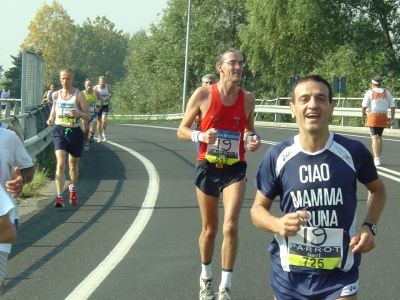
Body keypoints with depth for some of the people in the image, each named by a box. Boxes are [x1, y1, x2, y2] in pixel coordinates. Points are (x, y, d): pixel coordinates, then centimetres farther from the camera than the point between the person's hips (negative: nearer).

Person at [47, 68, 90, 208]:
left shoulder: (78, 95, -5)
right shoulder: (56, 95, 4)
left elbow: (88, 116, -5)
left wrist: (79, 114, -26)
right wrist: (50, 119, -1)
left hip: (74, 132, -1)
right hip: (59, 131, 1)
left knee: (73, 165, 16)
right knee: (60, 164, -16)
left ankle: (73, 188, 44)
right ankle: (59, 197, -21)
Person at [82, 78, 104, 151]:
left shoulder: (96, 93, -5)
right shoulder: (82, 93, -9)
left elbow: (101, 100, 13)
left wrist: (99, 108, 4)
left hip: (93, 114, 0)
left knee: (92, 131, -12)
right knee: (85, 131, 4)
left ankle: (91, 135, 25)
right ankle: (86, 145, 21)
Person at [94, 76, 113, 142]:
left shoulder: (108, 87, -3)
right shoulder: (96, 88, -7)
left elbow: (112, 93, 14)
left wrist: (109, 97, -8)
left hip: (105, 105, 0)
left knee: (104, 120, -18)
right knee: (99, 121, 7)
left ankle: (104, 133, 2)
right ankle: (100, 136, 22)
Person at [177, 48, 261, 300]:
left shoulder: (248, 99, 0)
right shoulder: (203, 94, -7)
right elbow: (182, 131, -2)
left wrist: (253, 139, -5)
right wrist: (201, 135, -21)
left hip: (235, 169, 1)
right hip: (208, 168, -1)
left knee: (230, 226, -14)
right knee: (209, 229, 11)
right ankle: (206, 277, 36)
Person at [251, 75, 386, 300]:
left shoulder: (353, 152, -8)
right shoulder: (277, 156, -8)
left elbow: (378, 189, 12)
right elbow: (258, 208, 2)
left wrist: (369, 226, -4)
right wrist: (277, 225, -19)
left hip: (340, 275, -1)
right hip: (289, 274, 1)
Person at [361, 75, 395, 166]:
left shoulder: (370, 92, -7)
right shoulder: (387, 93, 6)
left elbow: (364, 106, -9)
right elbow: (393, 106, 5)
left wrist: (363, 113, 10)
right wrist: (392, 118, 12)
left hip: (373, 116, -4)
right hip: (383, 117, 4)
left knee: (375, 138, -7)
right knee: (379, 137, 19)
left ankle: (376, 159, -17)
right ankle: (379, 157, 27)